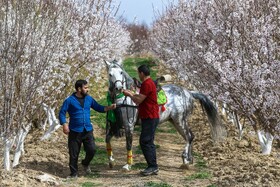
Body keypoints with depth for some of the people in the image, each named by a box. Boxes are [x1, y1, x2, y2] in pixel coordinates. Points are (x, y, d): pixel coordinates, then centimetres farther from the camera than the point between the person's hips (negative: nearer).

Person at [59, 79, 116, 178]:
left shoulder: (89, 99, 7)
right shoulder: (70, 100, -6)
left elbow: (98, 108, 12)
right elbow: (62, 113, -5)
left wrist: (109, 107, -3)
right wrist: (64, 124, -18)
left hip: (88, 130, 3)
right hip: (75, 132, -3)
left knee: (92, 150, -5)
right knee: (73, 154, 2)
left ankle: (85, 163, 25)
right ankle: (74, 173, 17)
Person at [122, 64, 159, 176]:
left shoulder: (147, 84, -17)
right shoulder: (149, 83, 16)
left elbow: (138, 100, -18)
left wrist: (130, 95, -3)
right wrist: (132, 94, 20)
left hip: (149, 118, -11)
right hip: (150, 117, 11)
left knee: (145, 142, -9)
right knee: (148, 142, 12)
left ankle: (152, 166, -8)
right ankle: (153, 167, 15)